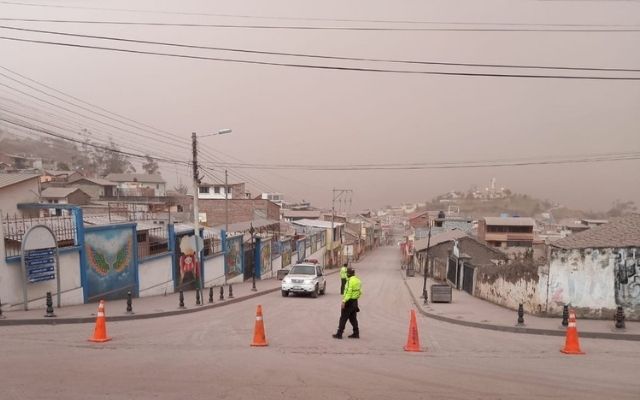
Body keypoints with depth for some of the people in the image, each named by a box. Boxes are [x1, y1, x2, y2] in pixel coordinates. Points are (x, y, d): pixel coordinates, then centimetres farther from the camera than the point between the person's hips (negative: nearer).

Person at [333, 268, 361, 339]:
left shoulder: (351, 280, -18)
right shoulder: (358, 280, 10)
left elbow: (349, 292, -24)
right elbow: (359, 292, 15)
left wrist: (344, 301, -24)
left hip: (349, 301, -9)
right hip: (355, 301, 9)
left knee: (343, 318, -2)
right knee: (353, 318, 14)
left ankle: (339, 334, 1)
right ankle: (356, 333, 14)